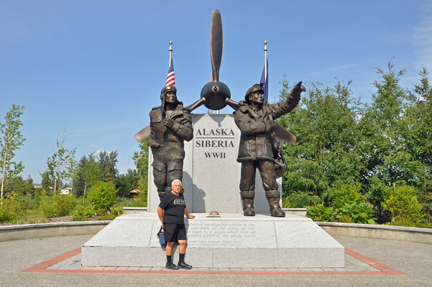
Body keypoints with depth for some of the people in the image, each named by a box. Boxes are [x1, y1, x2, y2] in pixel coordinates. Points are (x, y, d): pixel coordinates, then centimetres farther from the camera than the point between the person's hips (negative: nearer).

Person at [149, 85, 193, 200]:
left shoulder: (182, 113, 1)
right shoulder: (155, 113, 13)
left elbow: (189, 135, -5)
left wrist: (174, 125, -14)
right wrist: (151, 141, 8)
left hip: (175, 153, -4)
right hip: (158, 153, 4)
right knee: (160, 182, 9)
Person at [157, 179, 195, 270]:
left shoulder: (181, 196, 17)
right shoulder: (168, 196, -5)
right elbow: (159, 209, -5)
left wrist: (188, 216, 46)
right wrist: (163, 222, 0)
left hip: (180, 223, 7)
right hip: (170, 223, -6)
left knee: (183, 242, 1)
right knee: (170, 243, -2)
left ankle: (181, 262, 11)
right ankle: (169, 263, 8)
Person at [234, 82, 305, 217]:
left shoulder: (267, 110, 17)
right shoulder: (240, 113, 6)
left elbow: (286, 106, 11)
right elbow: (246, 127, -12)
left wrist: (295, 94, -6)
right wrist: (266, 125, -10)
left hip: (265, 151, 2)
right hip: (248, 151, -2)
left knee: (270, 180, -4)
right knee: (247, 181, 3)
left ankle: (275, 207, -1)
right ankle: (248, 207, 14)